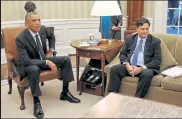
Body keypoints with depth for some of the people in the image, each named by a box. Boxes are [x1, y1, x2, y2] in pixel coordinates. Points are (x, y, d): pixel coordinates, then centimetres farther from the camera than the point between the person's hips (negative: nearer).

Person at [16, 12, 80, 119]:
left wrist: (51, 50, 5)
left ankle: (65, 93, -3)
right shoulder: (21, 38, -25)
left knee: (66, 59, -11)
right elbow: (25, 61, -32)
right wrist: (47, 62, -37)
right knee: (34, 69, -41)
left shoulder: (42, 29, -7)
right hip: (29, 64, -6)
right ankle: (36, 102, -24)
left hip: (44, 59, 6)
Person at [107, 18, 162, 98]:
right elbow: (122, 54, 9)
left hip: (145, 68, -2)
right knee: (114, 69, -22)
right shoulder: (129, 38, 12)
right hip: (129, 66, 3)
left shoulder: (155, 41, 2)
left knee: (147, 74, -36)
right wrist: (127, 65, -13)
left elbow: (157, 60, -5)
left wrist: (141, 68, -17)